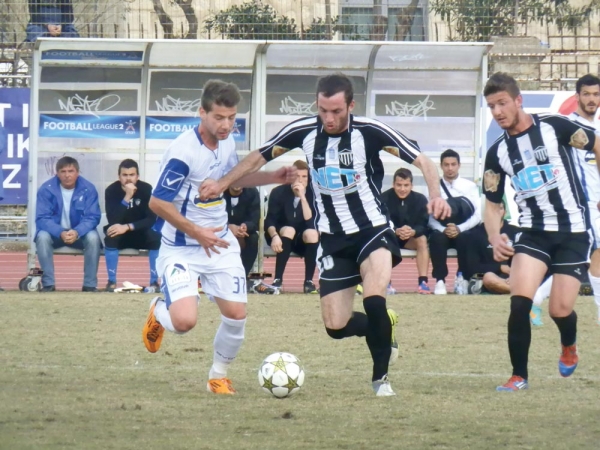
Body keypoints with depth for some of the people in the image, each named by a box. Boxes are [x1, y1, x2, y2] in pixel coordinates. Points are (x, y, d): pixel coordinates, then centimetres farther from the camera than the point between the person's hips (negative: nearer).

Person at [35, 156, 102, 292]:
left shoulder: (88, 189, -12)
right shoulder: (46, 189, -14)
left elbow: (92, 217, -16)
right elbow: (42, 218, -19)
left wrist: (77, 232, -37)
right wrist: (61, 233, -37)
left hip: (79, 233, 0)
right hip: (55, 233, 0)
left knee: (93, 237, -31)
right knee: (42, 236, -32)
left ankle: (90, 284, -21)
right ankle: (48, 284, -23)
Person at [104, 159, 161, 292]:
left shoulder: (146, 189, -15)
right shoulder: (112, 191, -15)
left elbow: (152, 219, -20)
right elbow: (113, 220, -26)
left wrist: (127, 227, -33)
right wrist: (127, 197, -36)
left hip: (142, 235, 0)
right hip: (121, 237, 0)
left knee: (156, 236, -30)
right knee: (111, 236, -32)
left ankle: (154, 282, -22)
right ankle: (111, 281, -23)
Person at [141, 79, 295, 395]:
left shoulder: (227, 143, 0)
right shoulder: (182, 152, -24)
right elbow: (157, 203, -21)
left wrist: (273, 178, 8)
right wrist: (197, 233, -22)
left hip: (219, 242, 6)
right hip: (181, 247, -6)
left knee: (236, 314, 0)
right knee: (185, 321, -21)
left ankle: (219, 376, 23)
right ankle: (158, 312, 17)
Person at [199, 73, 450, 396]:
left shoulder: (370, 132, -16)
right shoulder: (303, 131, -7)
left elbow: (422, 161, -14)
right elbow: (259, 157, 7)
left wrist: (435, 196, -32)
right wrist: (222, 184, 1)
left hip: (372, 230, -3)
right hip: (332, 239, 3)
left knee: (374, 300, -27)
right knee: (336, 326, -1)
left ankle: (381, 377, -6)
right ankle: (383, 328, 33)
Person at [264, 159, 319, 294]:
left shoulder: (312, 194, -13)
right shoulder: (279, 192, -14)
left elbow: (311, 223, -25)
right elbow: (269, 221, -17)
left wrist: (302, 197, -31)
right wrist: (274, 236, -37)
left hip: (304, 242, 1)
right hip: (281, 238, -1)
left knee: (312, 233, -30)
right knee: (288, 230, -32)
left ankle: (309, 281, -23)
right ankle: (277, 280, -33)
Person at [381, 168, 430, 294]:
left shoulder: (420, 199, -12)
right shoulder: (384, 198, -17)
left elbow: (424, 226, -18)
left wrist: (413, 232, -42)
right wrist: (396, 231, -43)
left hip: (411, 238, 2)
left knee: (422, 239, -29)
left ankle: (423, 282, -33)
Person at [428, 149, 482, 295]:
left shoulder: (470, 186, 5)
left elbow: (477, 215, -3)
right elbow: (430, 216, -3)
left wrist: (460, 228, -19)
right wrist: (443, 229, -22)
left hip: (463, 231, 0)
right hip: (442, 231, 0)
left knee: (466, 238, -35)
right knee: (437, 237, -35)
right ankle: (440, 281, -30)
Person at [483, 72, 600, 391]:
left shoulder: (554, 127, -8)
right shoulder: (497, 153, 4)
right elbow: (492, 203, 11)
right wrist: (494, 238, -7)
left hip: (573, 231, -3)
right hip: (533, 233, 3)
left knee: (560, 310, -5)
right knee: (519, 301, -18)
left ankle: (569, 346, 32)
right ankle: (519, 376, -6)